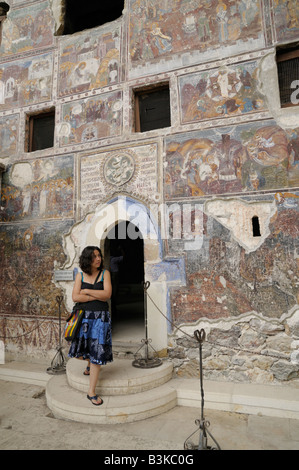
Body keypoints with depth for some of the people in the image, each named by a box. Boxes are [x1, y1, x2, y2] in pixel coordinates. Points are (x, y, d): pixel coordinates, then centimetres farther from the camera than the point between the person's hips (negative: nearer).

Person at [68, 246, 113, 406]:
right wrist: (97, 296, -13)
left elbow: (107, 294, -12)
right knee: (79, 352, 9)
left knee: (96, 353, -1)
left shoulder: (105, 273, -1)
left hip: (100, 317, -2)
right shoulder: (80, 275, 2)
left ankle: (91, 392, 13)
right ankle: (90, 363, 46)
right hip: (83, 316, 2)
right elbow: (75, 297, -8)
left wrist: (87, 291, -10)